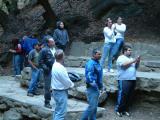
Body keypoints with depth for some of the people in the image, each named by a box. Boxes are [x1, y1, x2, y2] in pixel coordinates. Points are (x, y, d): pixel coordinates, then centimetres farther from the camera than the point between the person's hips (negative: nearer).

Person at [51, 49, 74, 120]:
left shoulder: (54, 65, 4)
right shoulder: (60, 68, -24)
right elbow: (67, 82, -19)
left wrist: (69, 84, 6)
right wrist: (72, 85, 1)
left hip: (56, 90, 10)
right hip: (61, 92, -10)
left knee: (57, 110, 21)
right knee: (61, 112, -5)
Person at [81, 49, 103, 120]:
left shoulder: (97, 63, 13)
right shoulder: (91, 63, -17)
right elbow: (89, 76, -24)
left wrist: (101, 85, 21)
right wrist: (93, 83, -31)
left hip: (96, 88, 10)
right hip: (92, 88, -10)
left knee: (94, 106, 14)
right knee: (92, 106, -10)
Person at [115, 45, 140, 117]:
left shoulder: (131, 58, 20)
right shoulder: (121, 58, -2)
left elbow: (136, 67, 20)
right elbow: (124, 64, -20)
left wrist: (137, 62, 2)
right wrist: (133, 61, -17)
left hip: (132, 80, 7)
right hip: (124, 80, -7)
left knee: (129, 96, 8)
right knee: (122, 95, -8)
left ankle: (125, 110, 17)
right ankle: (118, 110, 2)